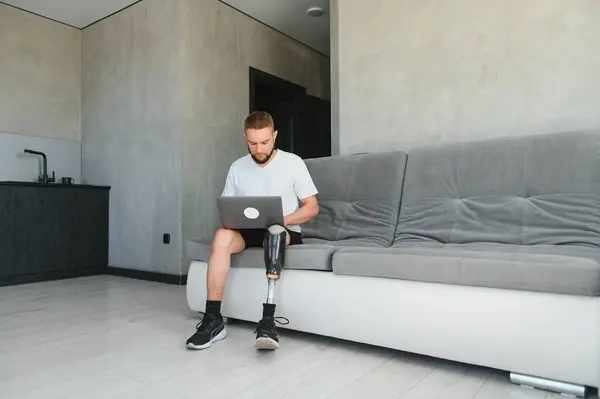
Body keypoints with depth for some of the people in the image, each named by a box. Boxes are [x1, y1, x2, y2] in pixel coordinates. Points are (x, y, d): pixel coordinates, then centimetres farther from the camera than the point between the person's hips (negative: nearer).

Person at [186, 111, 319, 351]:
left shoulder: (293, 162, -3)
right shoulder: (237, 168, 7)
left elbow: (312, 207, -3)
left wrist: (281, 220, -19)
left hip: (286, 232, -2)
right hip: (249, 231, 3)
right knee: (222, 236, -30)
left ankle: (267, 320, -39)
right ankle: (213, 320, -27)